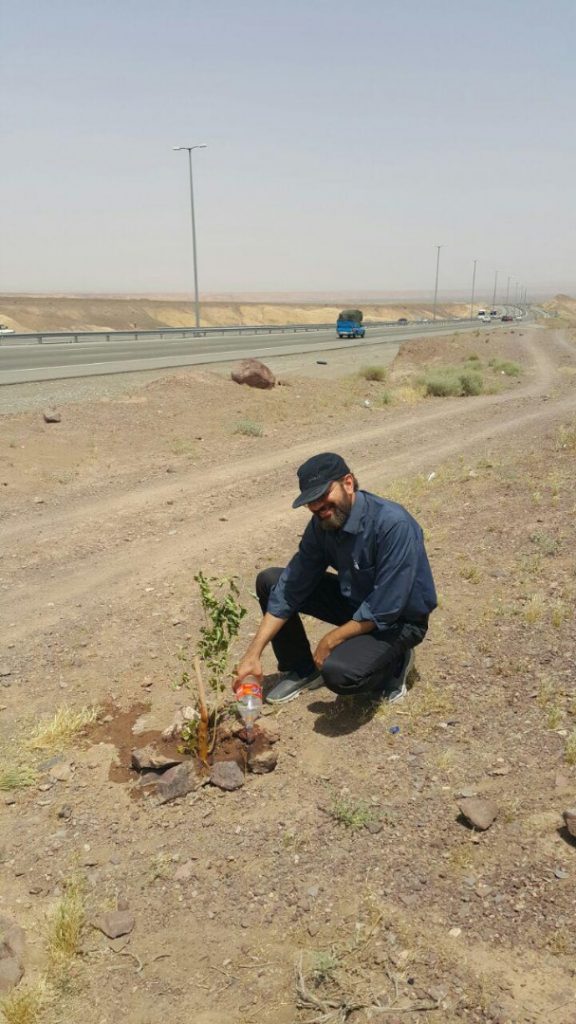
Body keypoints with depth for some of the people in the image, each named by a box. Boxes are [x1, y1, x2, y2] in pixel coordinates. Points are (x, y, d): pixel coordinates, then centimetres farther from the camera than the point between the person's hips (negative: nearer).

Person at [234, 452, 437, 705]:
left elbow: (385, 610, -30)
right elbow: (291, 588, -7)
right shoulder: (323, 522, -10)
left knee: (338, 671, -34)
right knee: (269, 581, -2)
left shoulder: (393, 524, -32)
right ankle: (300, 669, 14)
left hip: (398, 619, -7)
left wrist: (330, 640, -19)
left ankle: (394, 661, 0)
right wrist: (254, 654, -11)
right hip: (354, 599, 7)